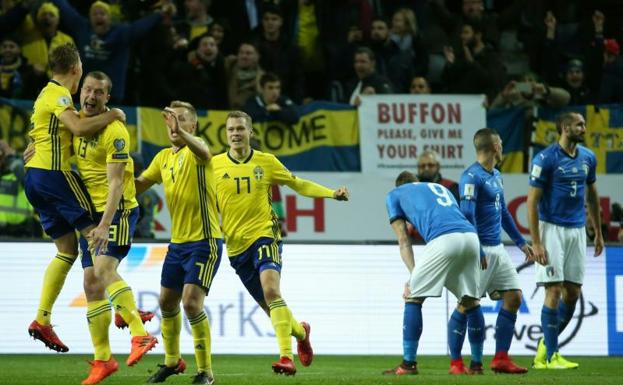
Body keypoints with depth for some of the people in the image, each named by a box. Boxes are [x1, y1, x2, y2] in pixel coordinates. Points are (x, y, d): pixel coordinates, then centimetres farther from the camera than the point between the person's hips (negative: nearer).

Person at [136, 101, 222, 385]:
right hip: (177, 242, 8)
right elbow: (140, 184, 19)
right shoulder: (163, 158, 11)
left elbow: (204, 152, -36)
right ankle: (172, 361, 35)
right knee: (167, 301, 14)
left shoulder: (194, 151, -11)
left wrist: (180, 132, -54)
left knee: (191, 301, -17)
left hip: (204, 241, -8)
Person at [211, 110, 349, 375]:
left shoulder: (266, 162, 1)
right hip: (236, 244, 3)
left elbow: (297, 184, 11)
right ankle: (300, 331, 41)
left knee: (271, 290, -26)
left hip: (264, 235, -3)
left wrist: (332, 193, 0)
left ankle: (286, 357, -30)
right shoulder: (214, 165, 2)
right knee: (268, 305, 10)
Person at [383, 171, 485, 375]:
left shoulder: (394, 195, 25)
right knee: (470, 301, 19)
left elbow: (404, 241, 18)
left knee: (413, 297, 9)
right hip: (471, 236, 5)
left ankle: (409, 364, 7)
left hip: (443, 239, -5)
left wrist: (413, 274, 12)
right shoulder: (440, 188, 39)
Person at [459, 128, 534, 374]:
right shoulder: (472, 176, -12)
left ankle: (501, 358, 5)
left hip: (497, 249, 9)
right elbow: (467, 215, -19)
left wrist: (521, 242, 25)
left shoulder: (496, 176, 16)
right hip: (479, 250, -9)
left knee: (514, 297, 3)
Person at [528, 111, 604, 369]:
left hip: (577, 230, 6)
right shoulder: (545, 159, -12)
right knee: (554, 291, -8)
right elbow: (532, 201, -12)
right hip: (552, 229, -6)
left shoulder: (587, 158, 7)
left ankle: (545, 345, 21)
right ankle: (550, 357, -3)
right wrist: (536, 243, -17)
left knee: (573, 292, 5)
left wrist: (598, 232, 19)